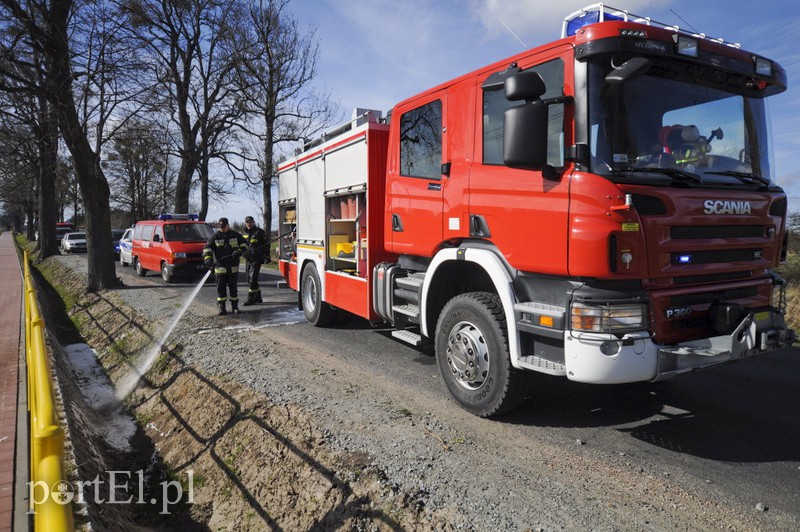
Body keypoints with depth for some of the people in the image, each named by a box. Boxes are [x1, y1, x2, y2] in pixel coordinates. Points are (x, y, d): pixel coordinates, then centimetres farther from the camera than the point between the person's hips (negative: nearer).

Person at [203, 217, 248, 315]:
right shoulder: (215, 236, 2)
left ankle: (235, 306, 15)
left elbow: (244, 244, 8)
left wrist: (239, 251, -12)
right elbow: (207, 247, -3)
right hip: (220, 267, 0)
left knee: (233, 287, 7)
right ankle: (221, 307, 8)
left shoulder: (235, 235, 4)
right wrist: (208, 258, -20)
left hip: (233, 267, 0)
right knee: (221, 287, 1)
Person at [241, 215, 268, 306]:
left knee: (252, 278, -13)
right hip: (247, 259, 7)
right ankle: (257, 297, 21)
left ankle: (251, 298, -11)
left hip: (256, 258, -7)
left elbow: (266, 244, 0)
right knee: (250, 279, 10)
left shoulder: (259, 232, -1)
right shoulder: (244, 233, 16)